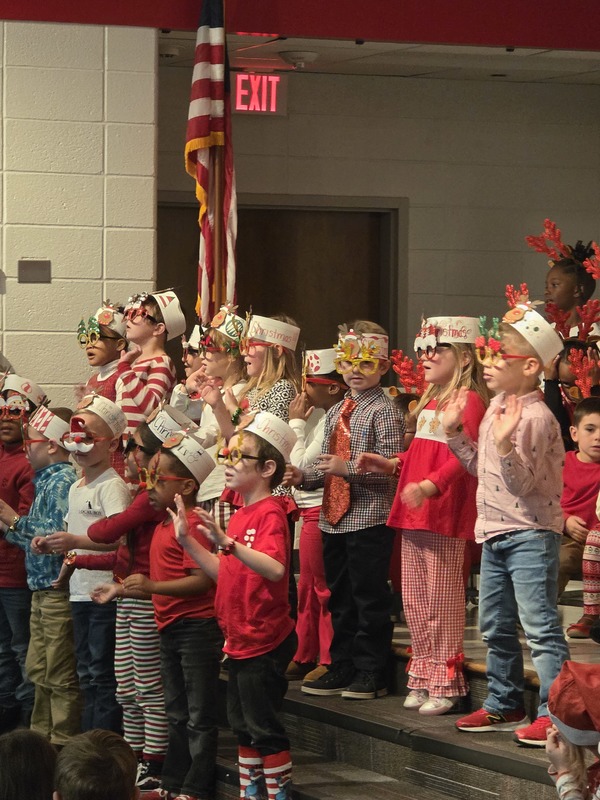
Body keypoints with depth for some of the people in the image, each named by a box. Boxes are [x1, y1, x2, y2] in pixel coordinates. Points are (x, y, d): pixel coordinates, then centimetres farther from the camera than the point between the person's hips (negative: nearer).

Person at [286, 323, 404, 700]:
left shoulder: (383, 410, -9)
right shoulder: (336, 412, 16)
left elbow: (390, 465, -17)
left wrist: (349, 467, -25)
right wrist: (303, 475, 3)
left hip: (371, 518, -8)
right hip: (335, 517, 8)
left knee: (369, 597, -3)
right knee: (340, 598, 14)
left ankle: (371, 673, 3)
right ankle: (342, 668, 23)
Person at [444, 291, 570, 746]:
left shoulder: (535, 416, -18)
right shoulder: (496, 407, 10)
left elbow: (523, 481, -23)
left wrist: (504, 443, -37)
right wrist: (455, 431, 14)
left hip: (530, 534, -10)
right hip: (495, 534, 10)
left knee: (540, 626, -11)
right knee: (495, 626, 18)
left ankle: (555, 713, -10)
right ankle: (505, 704, 30)